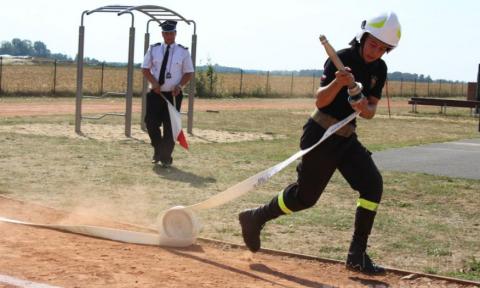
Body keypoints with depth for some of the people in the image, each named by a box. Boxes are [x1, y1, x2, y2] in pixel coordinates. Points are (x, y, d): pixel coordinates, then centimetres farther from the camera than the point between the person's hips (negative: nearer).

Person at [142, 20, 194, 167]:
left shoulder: (183, 52, 2)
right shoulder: (153, 49, 5)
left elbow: (189, 73, 3)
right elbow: (145, 69, 7)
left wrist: (180, 86, -14)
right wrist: (153, 82, -11)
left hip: (173, 95, -1)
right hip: (156, 93, 1)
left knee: (170, 127, 1)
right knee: (151, 123, -2)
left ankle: (166, 157, 13)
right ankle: (158, 150, 22)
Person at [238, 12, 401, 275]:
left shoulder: (379, 69, 6)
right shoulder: (341, 59, -15)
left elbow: (371, 112, 4)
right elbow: (320, 101, -21)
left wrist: (364, 108, -19)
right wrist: (338, 83, -40)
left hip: (347, 137, 7)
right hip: (321, 134, -7)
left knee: (372, 185, -8)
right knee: (305, 196, 0)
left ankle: (357, 255, -3)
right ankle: (254, 218, 23)